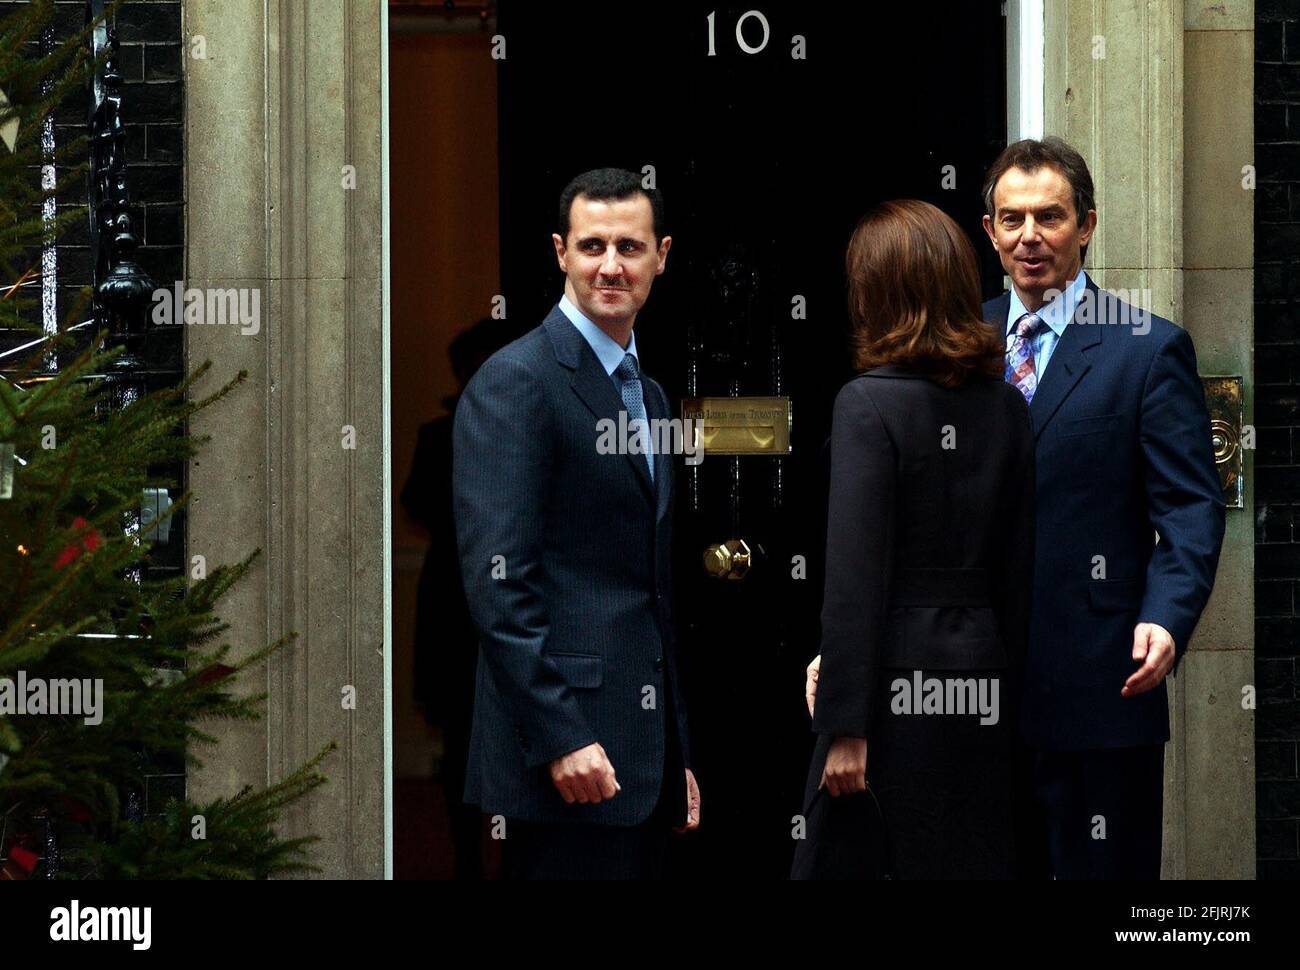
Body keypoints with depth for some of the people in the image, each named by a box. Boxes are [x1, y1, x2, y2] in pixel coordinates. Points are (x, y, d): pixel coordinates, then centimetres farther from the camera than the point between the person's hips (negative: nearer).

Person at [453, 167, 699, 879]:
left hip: (641, 749, 8)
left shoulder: (647, 393, 19)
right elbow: (497, 579, -16)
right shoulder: (514, 381, -8)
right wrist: (560, 739, -21)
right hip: (569, 751, -8)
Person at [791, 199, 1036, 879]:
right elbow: (1019, 569, 10)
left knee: (845, 860, 2)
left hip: (897, 676, -6)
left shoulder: (868, 404, -11)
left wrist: (845, 727, -14)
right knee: (973, 862, 11)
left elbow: (854, 578, -15)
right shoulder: (1006, 405, 7)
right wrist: (1007, 690, 17)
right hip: (981, 669, 6)